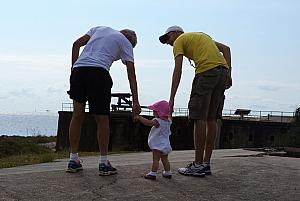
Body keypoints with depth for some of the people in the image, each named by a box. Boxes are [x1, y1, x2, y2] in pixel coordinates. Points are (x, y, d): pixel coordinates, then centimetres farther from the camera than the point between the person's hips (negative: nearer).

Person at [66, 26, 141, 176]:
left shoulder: (100, 28, 29)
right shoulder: (126, 43, 16)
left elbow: (76, 44, 18)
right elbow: (131, 74, 8)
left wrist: (74, 69, 17)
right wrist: (135, 102, 5)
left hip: (78, 69, 4)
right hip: (98, 72, -4)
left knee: (77, 115, 11)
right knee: (102, 119, 5)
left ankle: (73, 161, 15)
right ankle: (104, 163, 8)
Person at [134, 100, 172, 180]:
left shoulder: (157, 121, -18)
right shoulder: (168, 121, 8)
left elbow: (148, 122, -29)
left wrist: (139, 117, -21)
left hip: (158, 145, -8)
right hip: (166, 145, 9)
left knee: (156, 159, -7)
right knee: (165, 159, 16)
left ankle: (153, 173, -7)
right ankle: (167, 172, 21)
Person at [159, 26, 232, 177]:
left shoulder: (179, 41, 10)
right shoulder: (201, 36, 32)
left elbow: (178, 70, -4)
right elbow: (225, 48, 21)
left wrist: (171, 99, -8)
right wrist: (228, 74, 12)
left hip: (206, 71, -8)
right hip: (223, 71, 8)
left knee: (199, 118, -5)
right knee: (210, 118, 10)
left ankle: (198, 165, -7)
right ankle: (206, 164, 12)